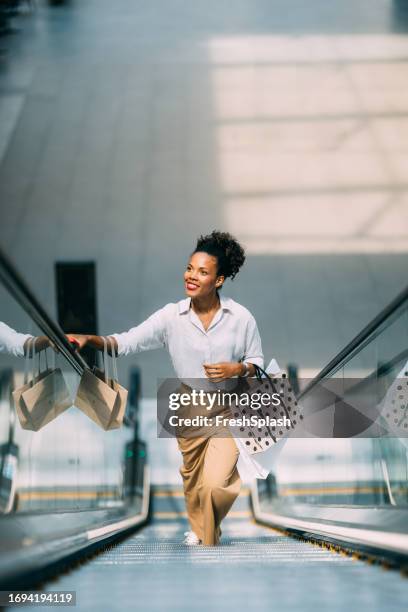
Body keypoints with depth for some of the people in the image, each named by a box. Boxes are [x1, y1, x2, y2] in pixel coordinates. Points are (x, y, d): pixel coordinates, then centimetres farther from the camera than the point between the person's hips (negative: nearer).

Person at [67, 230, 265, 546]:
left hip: (228, 408, -2)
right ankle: (197, 527, 50)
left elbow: (257, 363, -2)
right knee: (192, 475, 20)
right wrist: (89, 339, -30)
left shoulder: (241, 318, -14)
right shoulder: (172, 315, -12)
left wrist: (236, 369, -23)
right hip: (189, 406, 2)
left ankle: (209, 540, 16)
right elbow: (128, 341, -14)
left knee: (215, 483, -14)